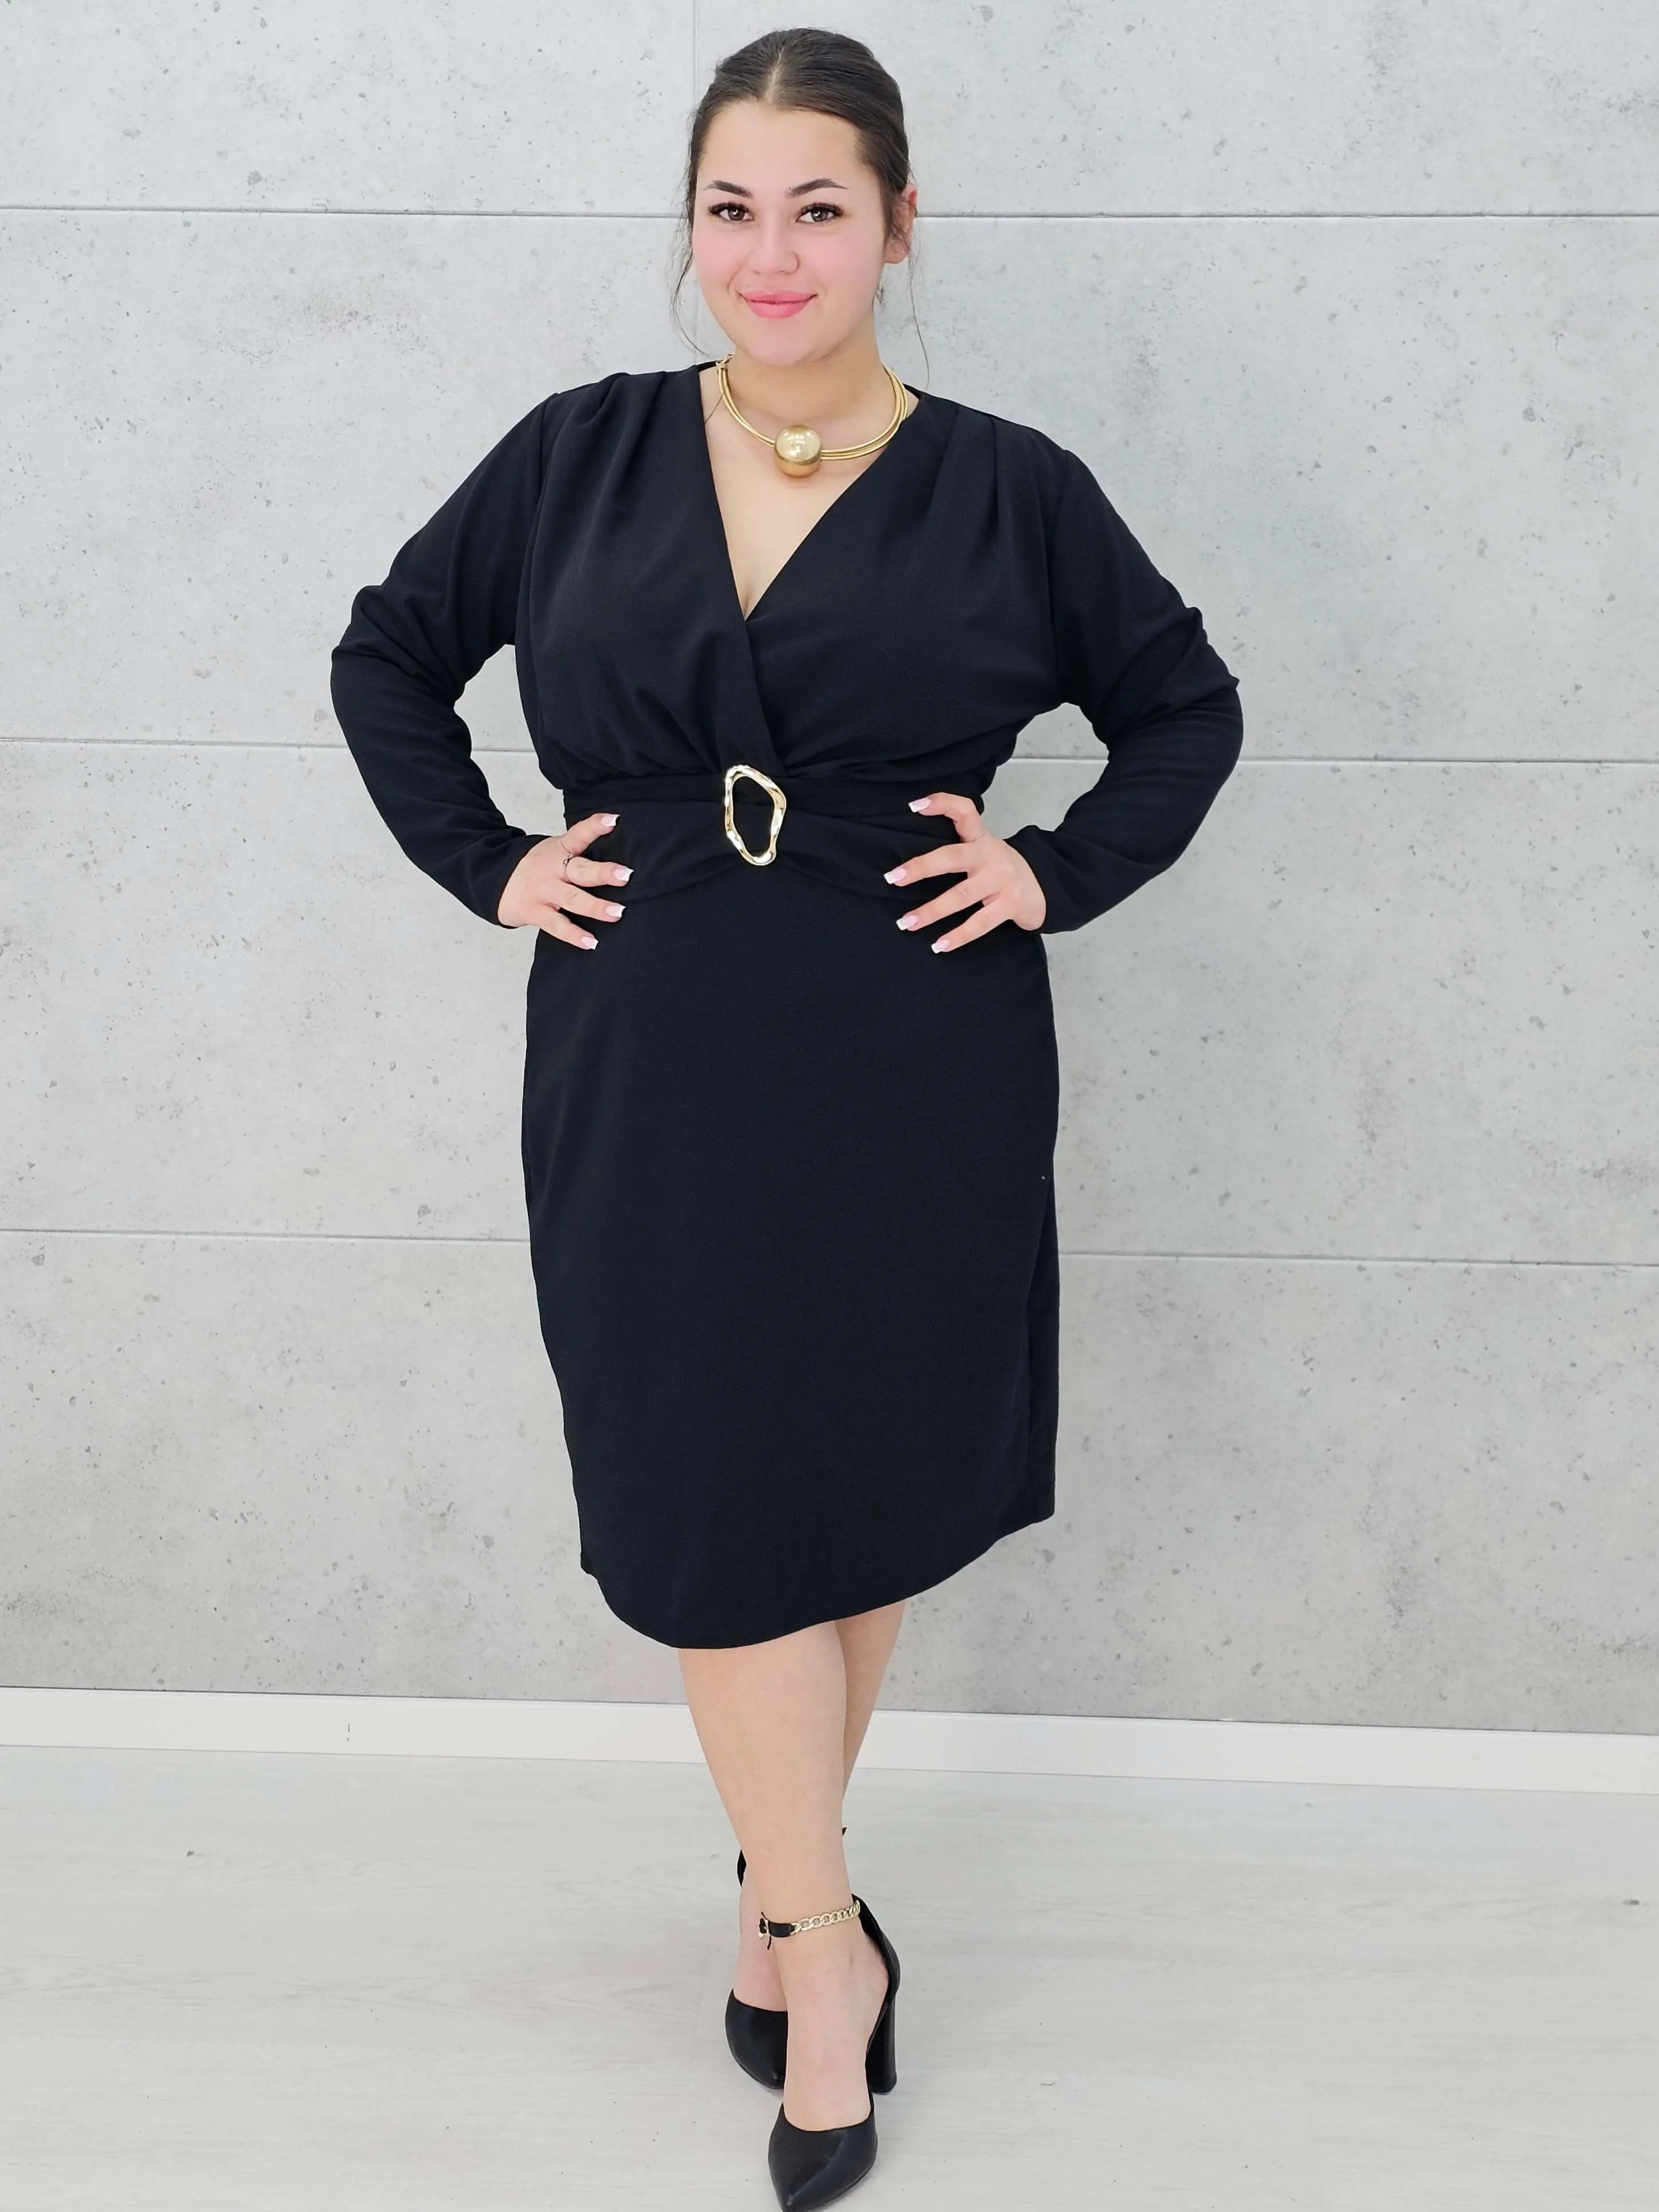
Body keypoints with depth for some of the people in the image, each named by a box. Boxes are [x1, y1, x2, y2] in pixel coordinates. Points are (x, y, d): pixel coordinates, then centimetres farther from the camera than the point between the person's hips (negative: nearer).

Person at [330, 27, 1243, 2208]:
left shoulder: (1004, 488, -1)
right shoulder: (580, 456, 3)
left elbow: (1188, 704, 10)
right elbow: (388, 655, 14)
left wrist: (1059, 875, -3)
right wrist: (488, 863, 2)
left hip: (915, 1090, 0)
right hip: (651, 1085, 1)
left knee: (863, 1495, 11)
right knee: (709, 1509, 2)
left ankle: (782, 1892, 33)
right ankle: (829, 1946, 19)